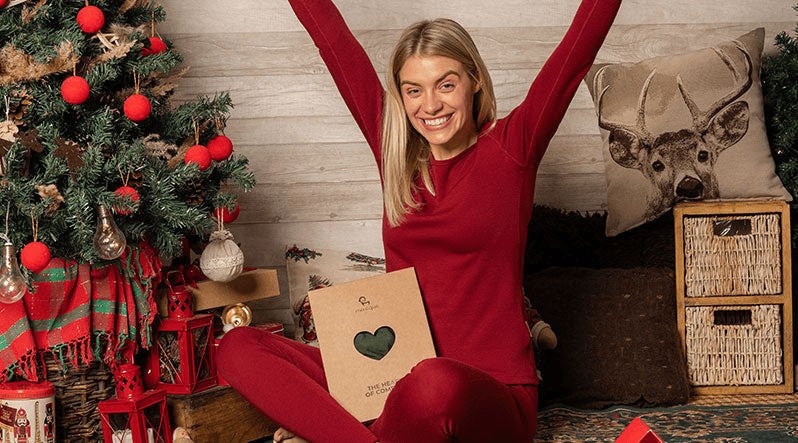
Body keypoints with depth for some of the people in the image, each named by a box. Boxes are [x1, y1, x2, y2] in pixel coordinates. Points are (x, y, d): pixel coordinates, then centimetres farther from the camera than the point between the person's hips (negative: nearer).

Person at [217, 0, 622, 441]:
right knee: (237, 348, -10)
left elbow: (579, 45, -7)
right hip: (400, 379, 5)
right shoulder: (396, 154, 9)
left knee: (436, 384, -41)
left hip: (494, 393, -4)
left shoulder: (509, 150, 0)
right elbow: (332, 39, 11)